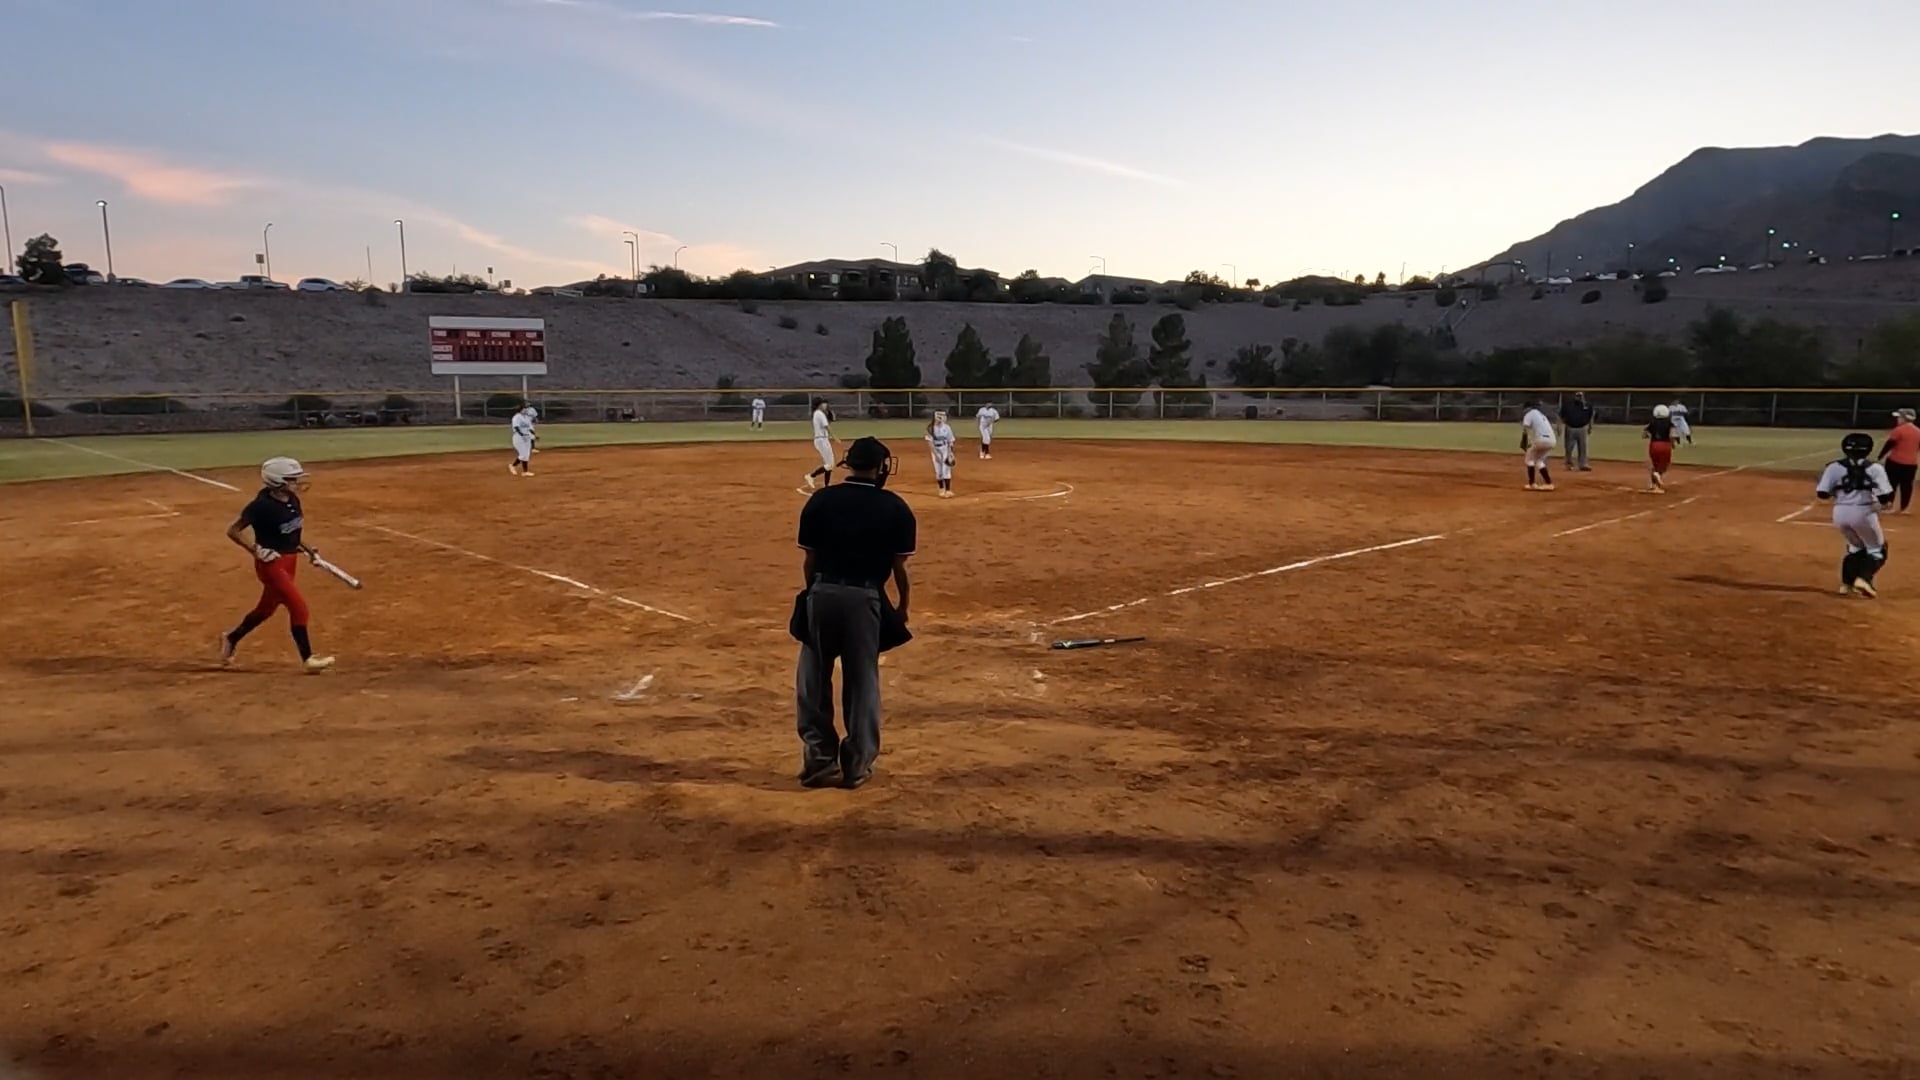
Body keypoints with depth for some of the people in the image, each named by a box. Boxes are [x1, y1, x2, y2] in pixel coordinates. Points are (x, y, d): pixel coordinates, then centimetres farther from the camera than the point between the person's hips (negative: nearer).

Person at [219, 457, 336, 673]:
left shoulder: (292, 500, 1)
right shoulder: (262, 505, -21)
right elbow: (232, 531, -16)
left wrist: (307, 548, 8)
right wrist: (256, 550, -22)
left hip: (290, 560, 8)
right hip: (271, 563, -8)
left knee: (267, 607, 21)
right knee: (298, 606, -11)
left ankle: (231, 638, 44)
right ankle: (308, 658, -3)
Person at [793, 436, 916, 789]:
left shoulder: (820, 500, 2)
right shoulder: (894, 508, -1)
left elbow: (809, 561, 4)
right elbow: (899, 567, -1)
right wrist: (903, 606, 14)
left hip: (822, 594, 1)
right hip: (864, 598, -1)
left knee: (813, 680, 14)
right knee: (862, 682, 11)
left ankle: (819, 759, 17)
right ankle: (856, 765, 18)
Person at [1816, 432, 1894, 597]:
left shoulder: (1834, 467, 1)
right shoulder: (1874, 468, -4)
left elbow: (1822, 494, -2)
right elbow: (1886, 496, -11)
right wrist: (1882, 500, 12)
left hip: (1840, 513, 3)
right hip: (1863, 512, -3)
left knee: (1856, 546, 27)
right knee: (1877, 549, 15)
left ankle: (1847, 583, 19)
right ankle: (1864, 578, -9)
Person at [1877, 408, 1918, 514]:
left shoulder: (1899, 430, -12)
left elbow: (1889, 445, -12)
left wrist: (1881, 457, -5)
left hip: (1895, 462, -6)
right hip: (1911, 464, 6)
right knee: (1906, 486, 10)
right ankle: (1905, 508, 15)